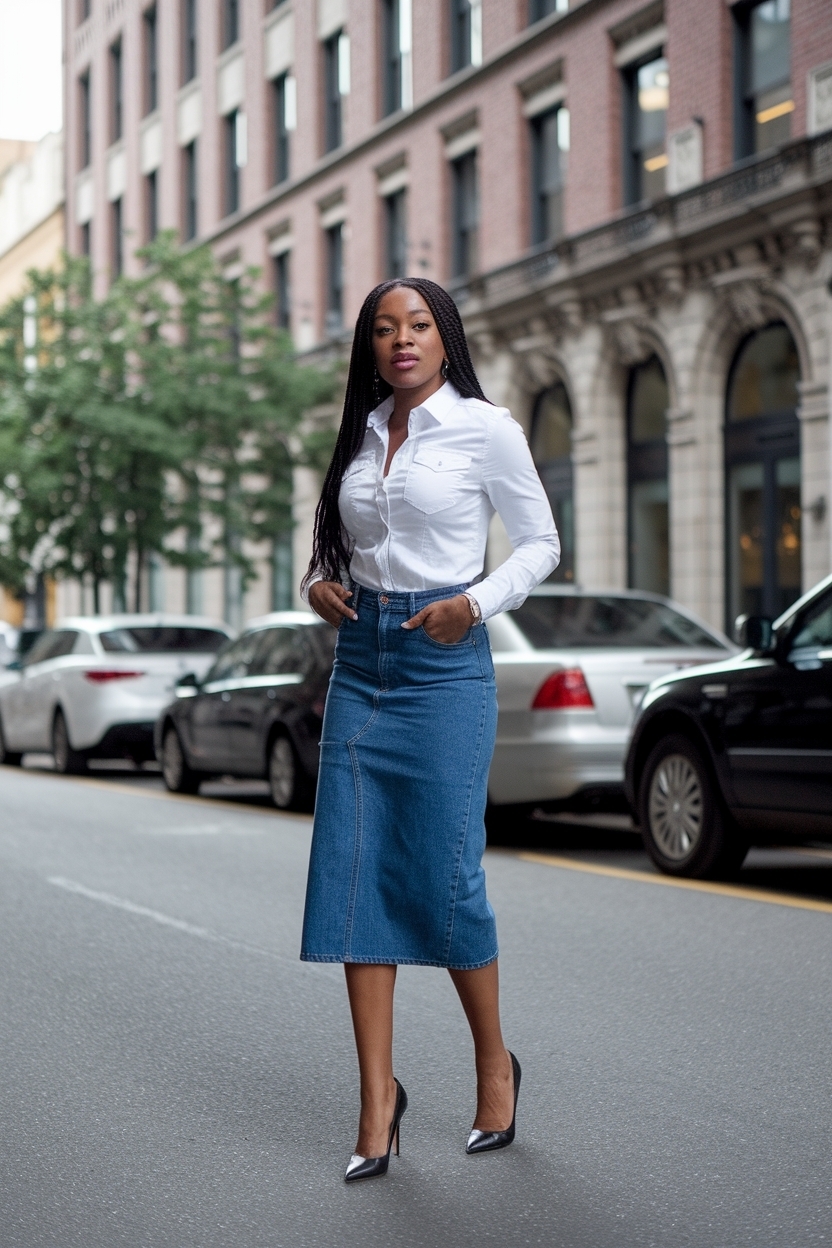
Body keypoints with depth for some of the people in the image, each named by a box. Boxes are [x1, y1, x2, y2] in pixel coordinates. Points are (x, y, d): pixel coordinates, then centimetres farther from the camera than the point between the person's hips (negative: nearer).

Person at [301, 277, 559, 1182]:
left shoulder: (484, 428, -3)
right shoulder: (359, 435, 12)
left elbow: (540, 544, 2)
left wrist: (477, 604, -13)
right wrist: (318, 583, 3)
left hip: (444, 665, -5)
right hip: (359, 662, 5)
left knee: (443, 880, -3)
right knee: (353, 877, -1)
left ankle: (494, 1065, 20)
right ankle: (377, 1093, 6)